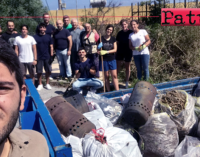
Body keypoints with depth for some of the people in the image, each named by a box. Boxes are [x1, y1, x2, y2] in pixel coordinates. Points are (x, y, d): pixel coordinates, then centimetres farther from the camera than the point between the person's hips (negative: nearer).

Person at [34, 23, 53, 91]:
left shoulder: (48, 37, 5)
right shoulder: (35, 37, 2)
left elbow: (51, 47, 6)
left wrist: (51, 55, -1)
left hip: (47, 57, 1)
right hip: (39, 58, -1)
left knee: (48, 71, 5)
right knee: (39, 71, 4)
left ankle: (47, 84, 20)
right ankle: (40, 84, 18)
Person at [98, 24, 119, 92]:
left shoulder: (113, 39, 5)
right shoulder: (101, 38, -1)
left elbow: (115, 49, -3)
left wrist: (106, 52, -16)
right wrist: (99, 52, -20)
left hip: (112, 59, 2)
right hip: (104, 60, -1)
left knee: (114, 75, -2)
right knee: (106, 76, 5)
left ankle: (117, 91, 2)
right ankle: (109, 92, 13)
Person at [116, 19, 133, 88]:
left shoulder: (131, 32, -6)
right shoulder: (120, 33, 5)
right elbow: (117, 42, 10)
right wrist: (116, 50, 6)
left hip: (128, 52, -2)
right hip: (120, 51, 3)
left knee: (127, 66, 9)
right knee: (117, 66, 5)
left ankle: (127, 82, 19)